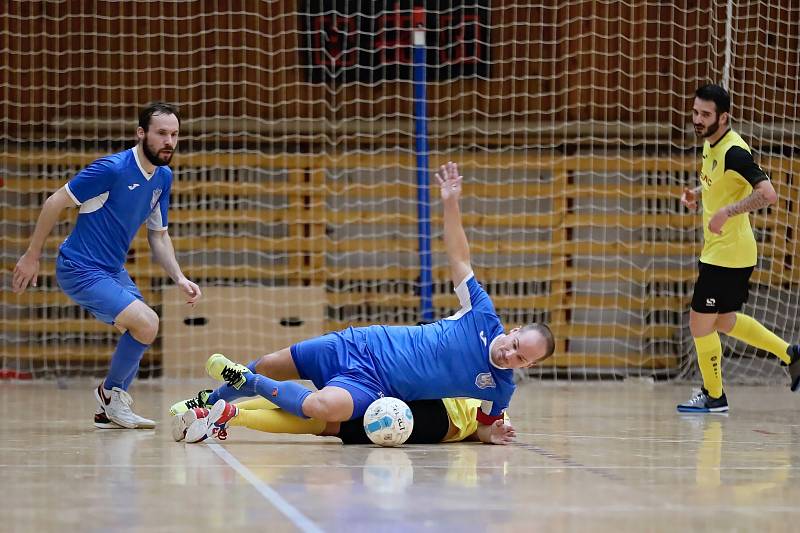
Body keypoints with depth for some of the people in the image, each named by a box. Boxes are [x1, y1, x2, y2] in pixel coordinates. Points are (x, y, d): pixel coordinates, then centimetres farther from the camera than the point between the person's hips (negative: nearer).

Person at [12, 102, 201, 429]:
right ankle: (111, 393, 3)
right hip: (80, 269, -9)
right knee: (146, 323, -21)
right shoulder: (112, 169, -21)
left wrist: (179, 279, 0)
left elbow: (158, 236, 14)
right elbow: (56, 202, -15)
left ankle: (109, 411, 32)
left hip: (113, 271, 9)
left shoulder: (163, 177, 4)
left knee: (141, 333, 16)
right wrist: (31, 256, -11)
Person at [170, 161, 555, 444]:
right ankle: (207, 402, 39)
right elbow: (459, 259, -4)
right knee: (269, 366, 8)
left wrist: (491, 434, -13)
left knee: (324, 406, -35)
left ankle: (245, 382, -10)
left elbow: (484, 425, 9)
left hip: (374, 385, -2)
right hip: (361, 345, 2)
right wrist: (451, 204, -14)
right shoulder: (484, 318, -12)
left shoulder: (500, 390, -12)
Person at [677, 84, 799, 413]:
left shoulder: (734, 152, -22)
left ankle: (713, 396, 14)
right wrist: (696, 195, 7)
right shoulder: (710, 145, 7)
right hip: (716, 251, 10)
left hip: (728, 254, -10)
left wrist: (727, 212, -34)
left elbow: (767, 193, -31)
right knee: (724, 321, 20)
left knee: (700, 321, -1)